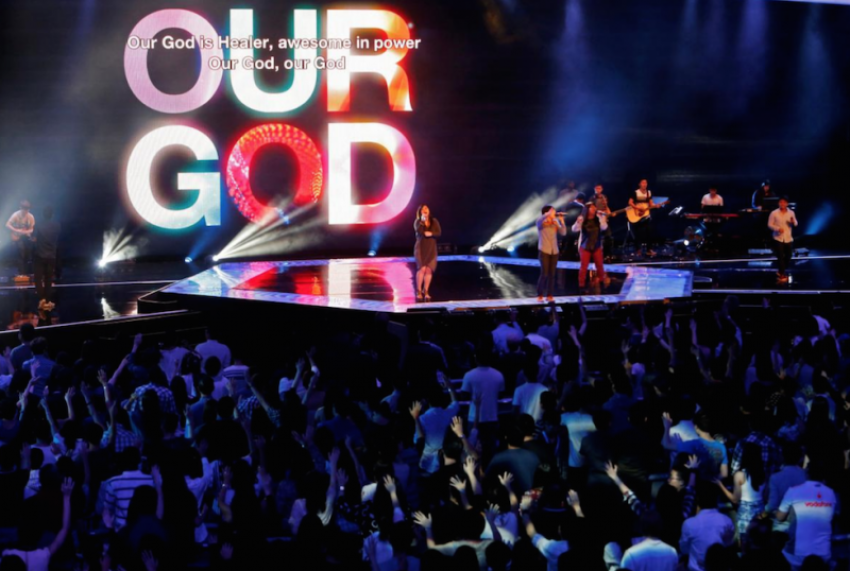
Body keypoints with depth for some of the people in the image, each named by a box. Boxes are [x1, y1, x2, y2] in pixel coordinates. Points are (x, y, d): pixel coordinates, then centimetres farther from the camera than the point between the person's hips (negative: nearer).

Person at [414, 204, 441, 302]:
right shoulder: (417, 221, 1)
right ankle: (418, 291, -8)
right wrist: (422, 221, -20)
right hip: (421, 247, -3)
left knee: (429, 269, -4)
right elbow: (418, 231, -17)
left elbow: (439, 232, -3)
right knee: (422, 268, -16)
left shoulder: (434, 221, 7)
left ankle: (425, 291, 5)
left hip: (431, 248, 3)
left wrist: (431, 234, -19)